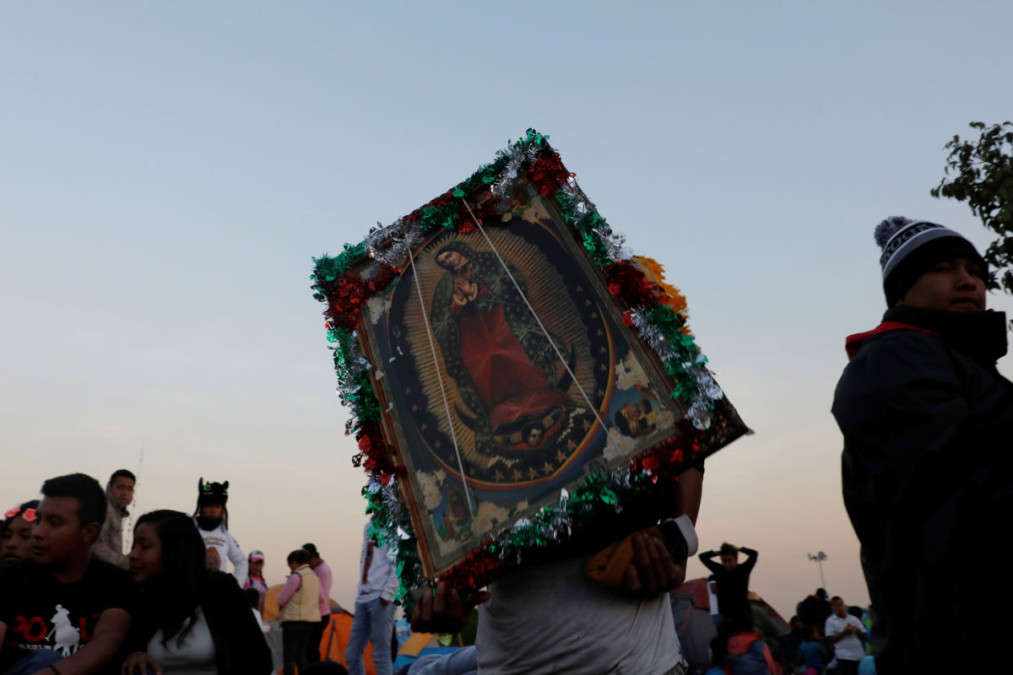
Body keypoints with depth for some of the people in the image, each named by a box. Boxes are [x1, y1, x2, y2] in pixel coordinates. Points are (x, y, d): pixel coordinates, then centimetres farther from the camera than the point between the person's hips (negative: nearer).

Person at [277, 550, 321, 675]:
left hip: (293, 621, -8)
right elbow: (320, 600, 20)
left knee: (289, 657, -3)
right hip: (311, 620, 8)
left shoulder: (296, 576, -13)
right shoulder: (315, 577, 12)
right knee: (301, 656, 12)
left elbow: (281, 600, -13)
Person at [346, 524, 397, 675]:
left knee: (381, 653, -4)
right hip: (363, 597, 8)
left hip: (380, 599, -8)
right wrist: (361, 589, 16)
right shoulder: (369, 526, 16)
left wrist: (387, 593, -16)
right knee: (352, 654, 10)